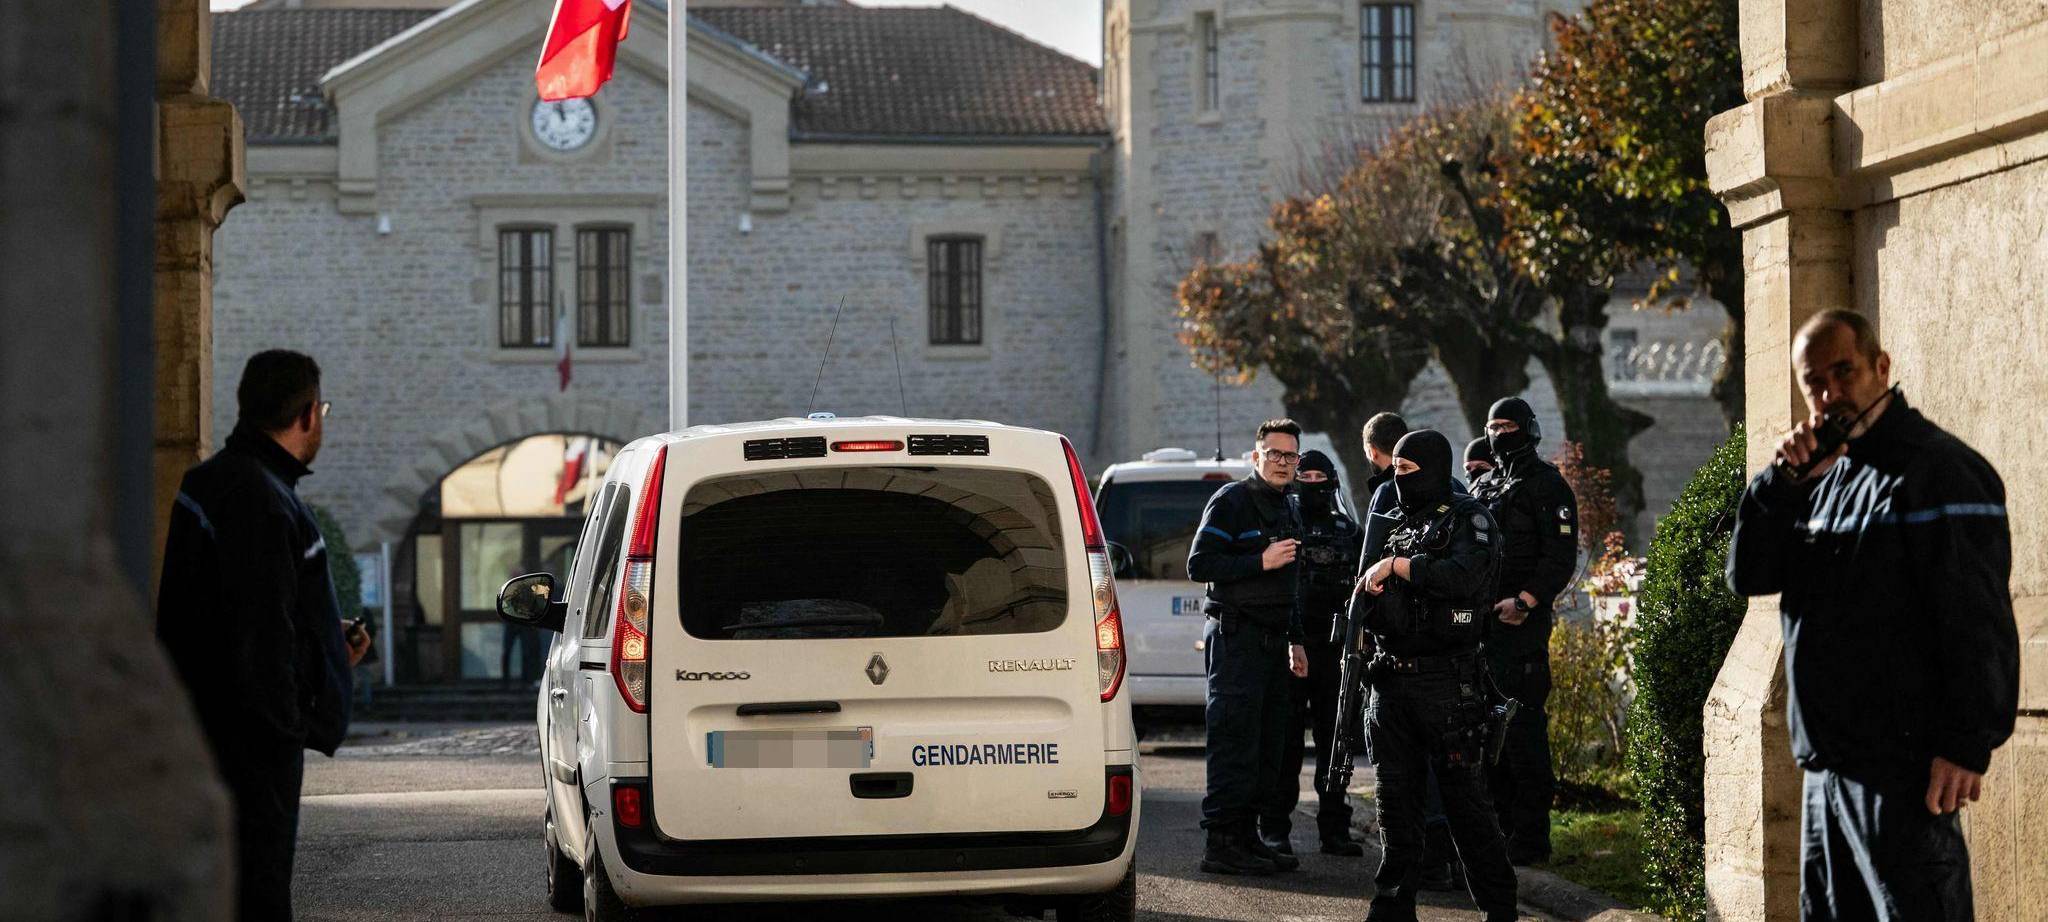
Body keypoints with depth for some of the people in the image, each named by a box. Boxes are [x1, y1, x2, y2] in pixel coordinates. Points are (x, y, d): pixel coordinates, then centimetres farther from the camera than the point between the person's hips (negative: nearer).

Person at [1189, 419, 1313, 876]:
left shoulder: (1283, 509, 20)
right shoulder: (1231, 501, -6)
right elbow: (1199, 565, -15)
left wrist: (1295, 640, 24)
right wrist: (1261, 562, -19)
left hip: (1271, 641, 9)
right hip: (1235, 636, -9)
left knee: (1268, 748, 8)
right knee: (1236, 744, -11)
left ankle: (1246, 836, 14)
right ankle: (1220, 843, -9)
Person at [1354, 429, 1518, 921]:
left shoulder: (1467, 518, -5)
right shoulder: (1399, 524, 17)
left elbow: (1466, 575, -24)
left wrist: (1395, 566, -16)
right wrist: (1368, 589, 6)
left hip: (1447, 682, -7)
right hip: (1390, 679, 7)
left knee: (1465, 798, -3)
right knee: (1395, 798, 9)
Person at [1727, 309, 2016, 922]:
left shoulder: (1936, 469, -9)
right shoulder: (1827, 473, 17)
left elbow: (1978, 619, -16)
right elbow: (1748, 575, 10)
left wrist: (1968, 744, -21)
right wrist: (1784, 483, -5)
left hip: (1900, 769, -9)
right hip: (1828, 766, 9)